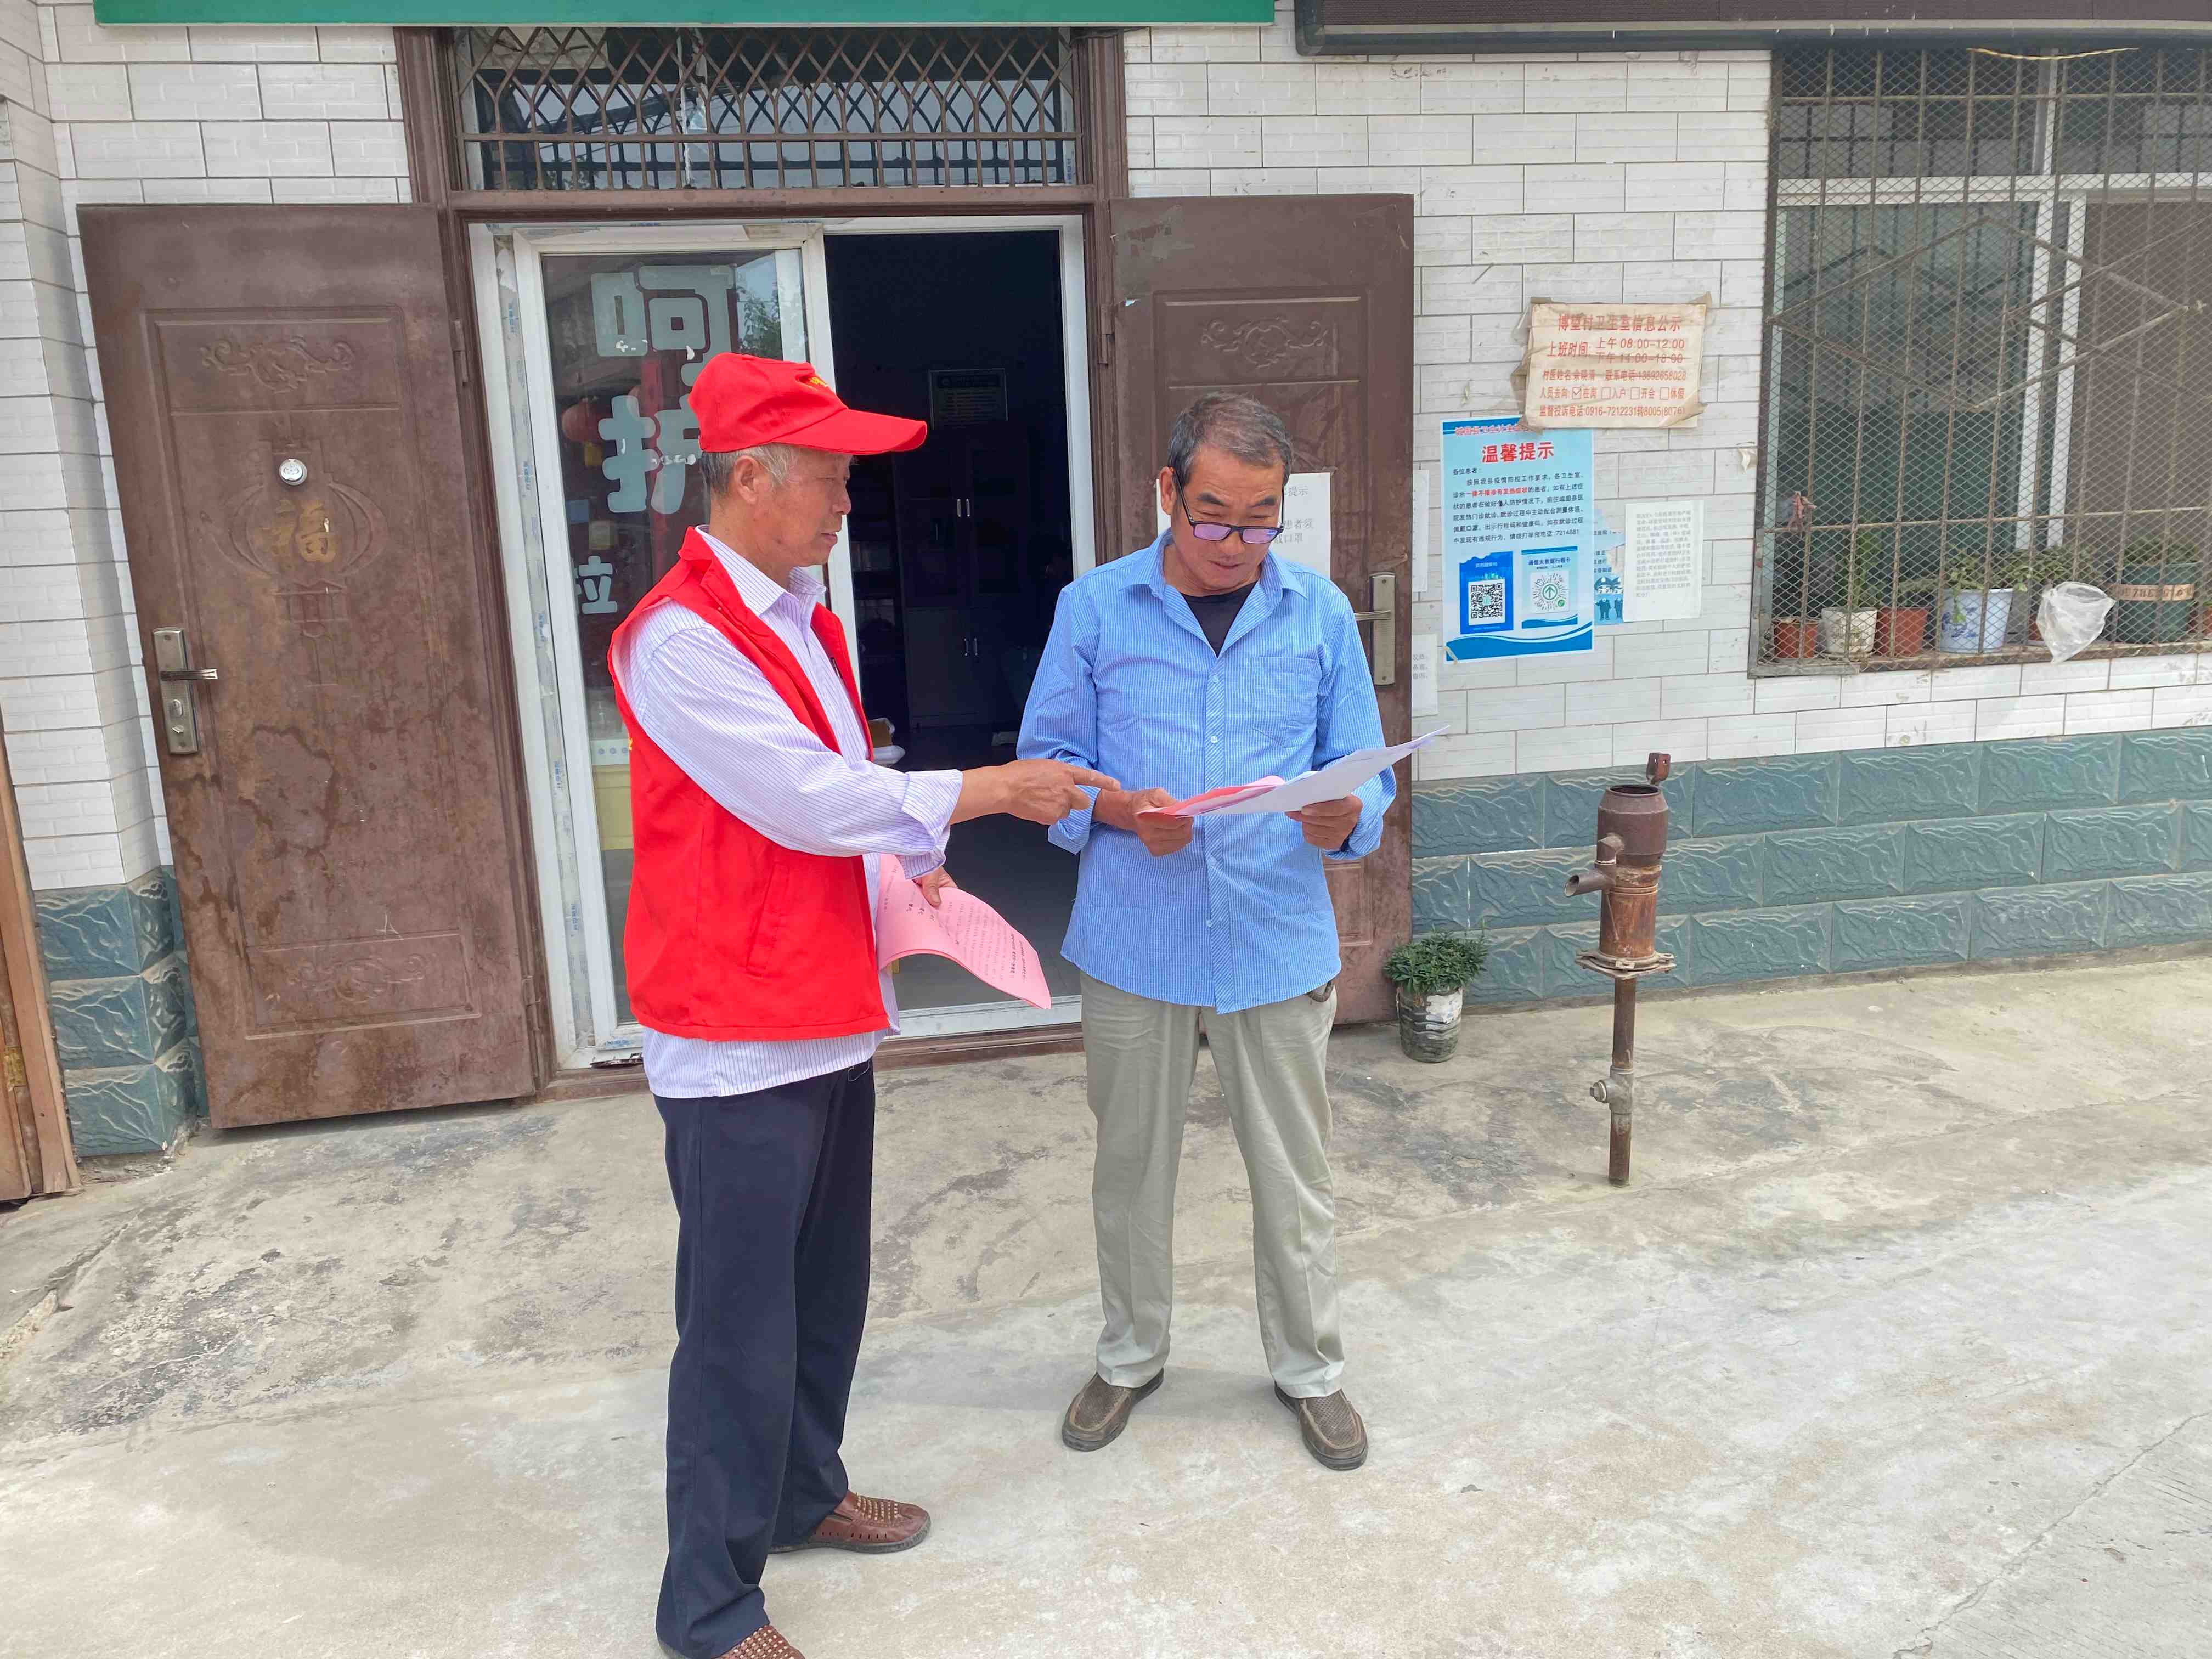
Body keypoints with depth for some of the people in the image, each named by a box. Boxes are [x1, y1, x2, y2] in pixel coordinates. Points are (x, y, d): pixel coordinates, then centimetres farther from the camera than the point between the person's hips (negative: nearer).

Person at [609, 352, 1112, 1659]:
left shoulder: (804, 616, 12)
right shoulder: (680, 637, -17)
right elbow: (805, 799, -21)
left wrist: (908, 853, 5)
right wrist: (979, 792, -14)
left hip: (830, 1010, 9)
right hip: (739, 1034, -9)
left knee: (826, 1288, 21)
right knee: (741, 1319, 2)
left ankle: (806, 1492, 42)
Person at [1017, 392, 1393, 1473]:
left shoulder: (1320, 612, 2)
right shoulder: (1096, 608, -2)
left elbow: (1362, 768, 4)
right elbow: (1047, 761, 1)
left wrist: (1343, 816, -19)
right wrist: (1123, 811, -18)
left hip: (1281, 943, 1)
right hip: (1134, 943, 0)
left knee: (1294, 1175, 12)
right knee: (1132, 1164, 16)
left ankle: (1309, 1369, 35)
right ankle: (1131, 1355, 39)